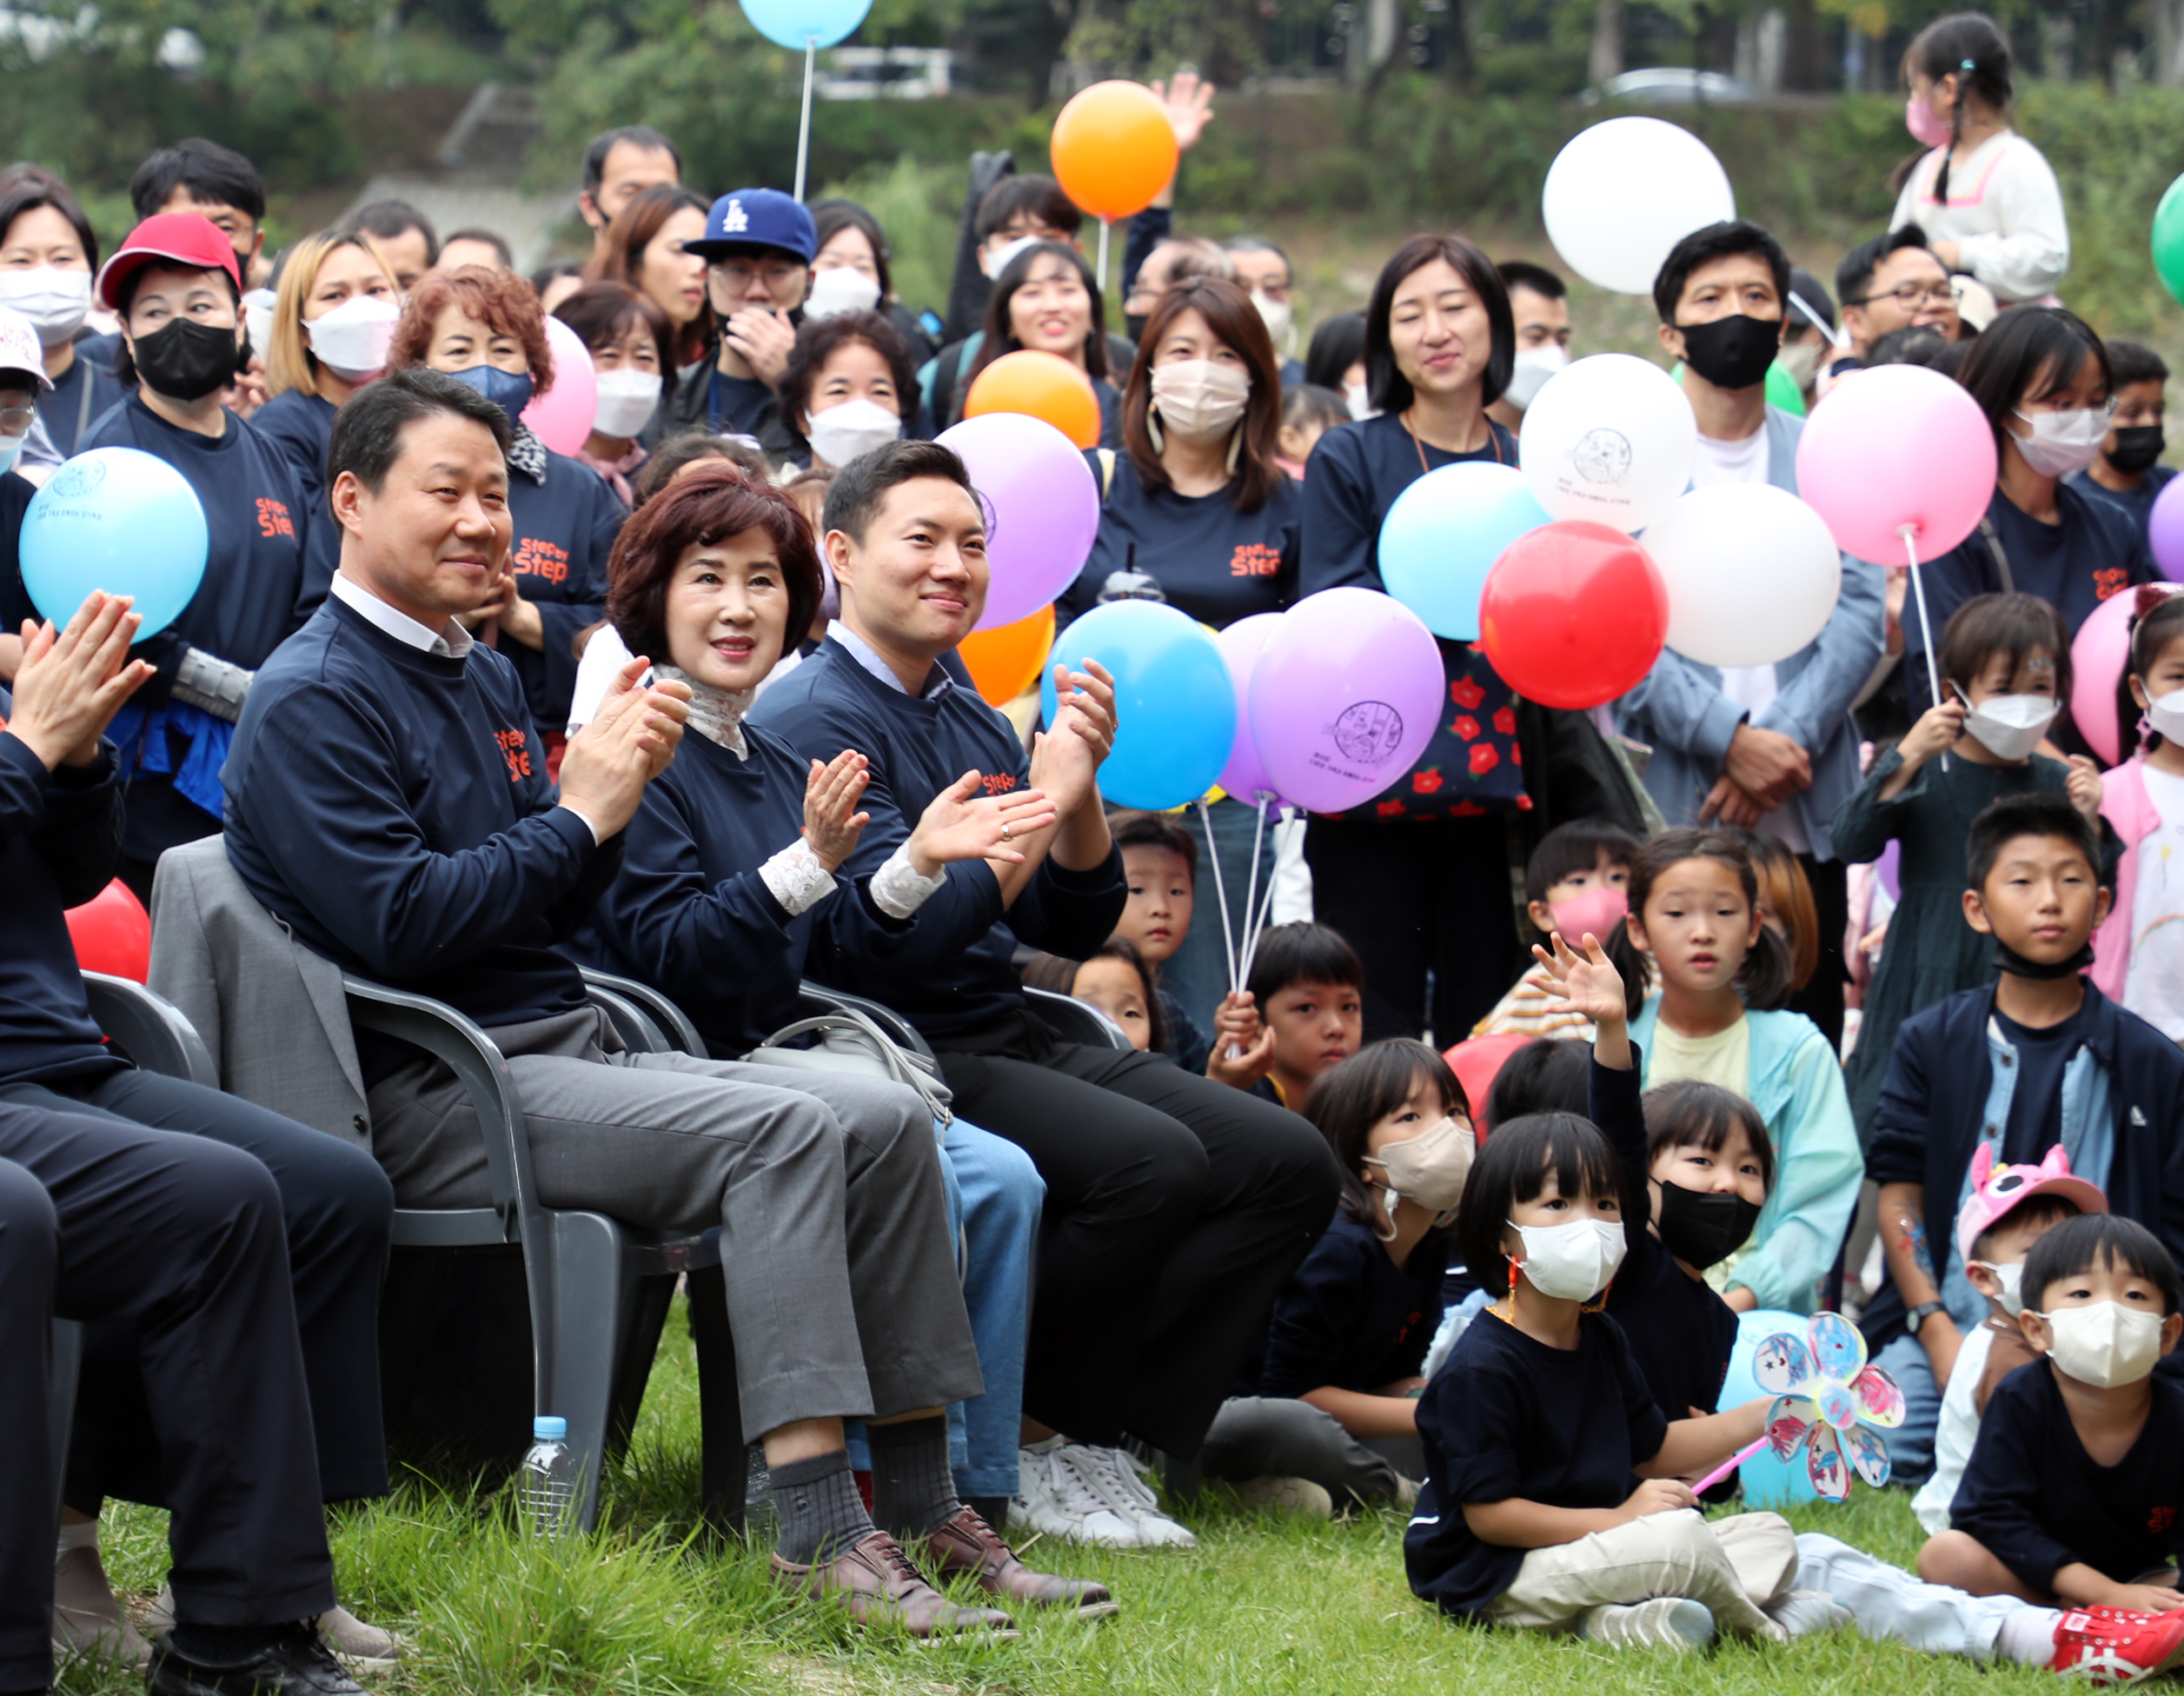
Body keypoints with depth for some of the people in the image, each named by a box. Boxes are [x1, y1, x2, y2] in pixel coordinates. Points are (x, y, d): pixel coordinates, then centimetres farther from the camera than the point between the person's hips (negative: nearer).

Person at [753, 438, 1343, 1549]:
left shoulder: (972, 722, 19)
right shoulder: (814, 719, -8)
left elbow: (1076, 929, 16)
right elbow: (913, 932, -19)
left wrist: (1082, 786, -1)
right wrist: (1043, 798, -12)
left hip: (1012, 1042, 9)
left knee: (1290, 1164, -6)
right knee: (1151, 1161, -30)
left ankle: (1095, 1431, -7)